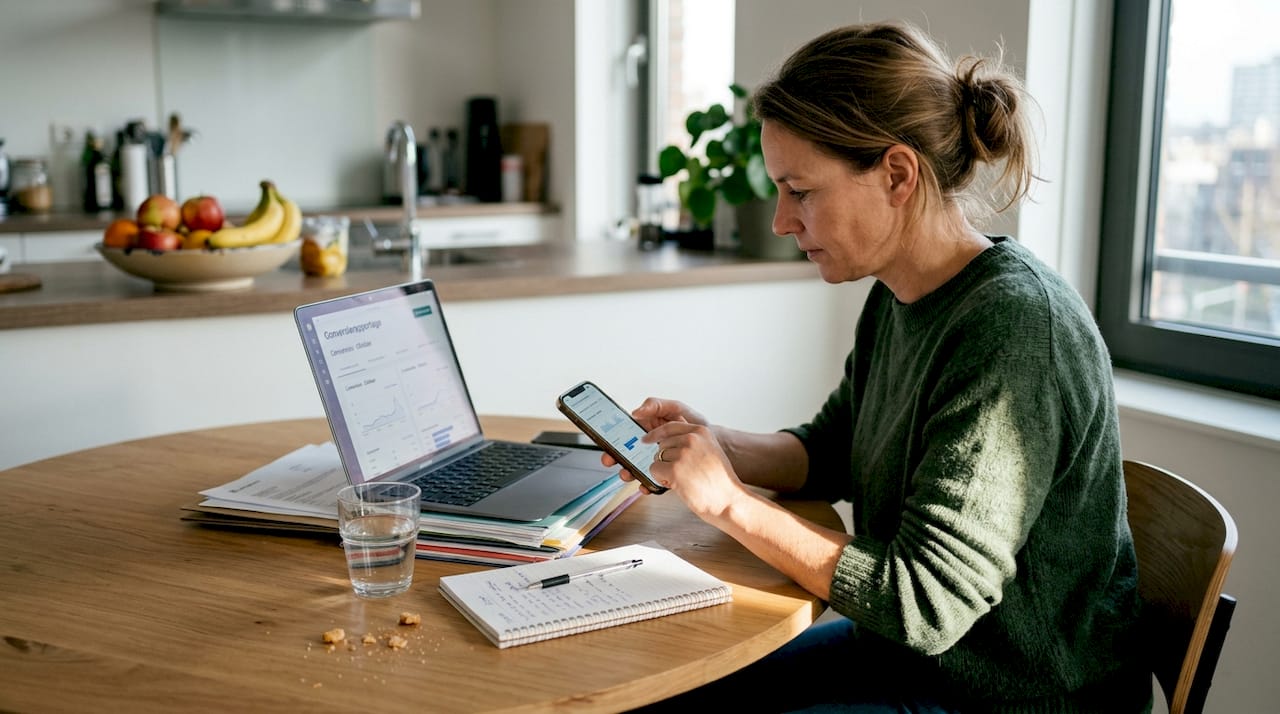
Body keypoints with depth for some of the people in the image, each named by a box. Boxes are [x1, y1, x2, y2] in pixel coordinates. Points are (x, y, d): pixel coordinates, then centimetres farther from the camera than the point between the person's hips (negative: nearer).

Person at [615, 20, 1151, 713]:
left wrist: (731, 502, -22)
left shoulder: (1015, 331, -28)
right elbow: (831, 450, 15)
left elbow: (924, 606, -27)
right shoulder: (897, 299, -1)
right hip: (899, 651, 8)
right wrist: (713, 446, -4)